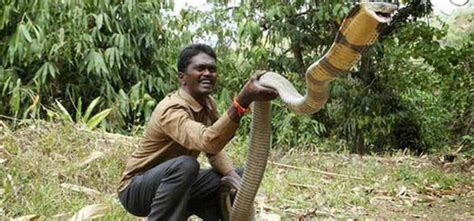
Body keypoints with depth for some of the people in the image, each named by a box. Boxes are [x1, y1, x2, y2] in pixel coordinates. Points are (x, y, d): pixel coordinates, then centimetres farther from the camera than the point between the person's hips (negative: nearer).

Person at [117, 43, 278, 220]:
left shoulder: (209, 104, -2)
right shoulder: (171, 109, -28)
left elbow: (215, 150, 4)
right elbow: (207, 142, -46)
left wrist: (235, 179, -16)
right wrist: (243, 100, -57)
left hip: (178, 183, 8)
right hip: (136, 188, -8)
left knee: (238, 178, 2)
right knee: (185, 164, -35)